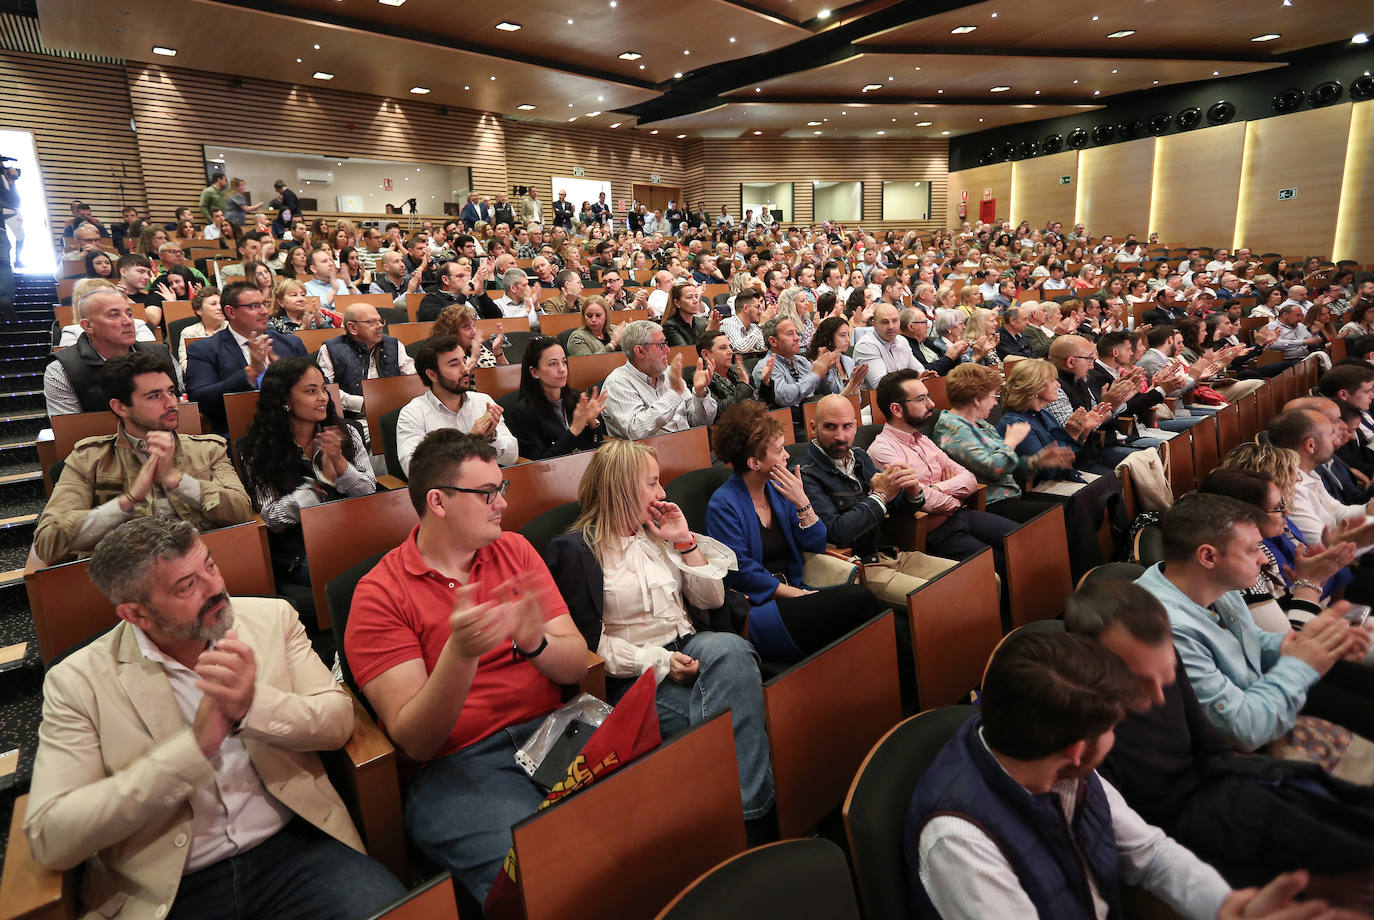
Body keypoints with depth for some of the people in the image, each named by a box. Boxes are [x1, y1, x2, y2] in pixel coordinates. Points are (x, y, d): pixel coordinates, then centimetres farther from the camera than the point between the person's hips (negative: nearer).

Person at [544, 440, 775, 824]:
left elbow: (711, 600, 14)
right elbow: (589, 640, -9)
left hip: (688, 649, 5)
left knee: (729, 648, -31)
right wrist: (660, 661, -19)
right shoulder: (576, 550, -3)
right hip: (635, 676, -5)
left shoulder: (658, 534, 16)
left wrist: (685, 542, 3)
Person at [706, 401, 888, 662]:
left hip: (792, 595, 7)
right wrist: (798, 594, -12)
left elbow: (816, 546, 10)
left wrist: (802, 502, -5)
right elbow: (741, 572, -13)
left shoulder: (778, 489, 12)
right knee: (859, 600, -24)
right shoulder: (723, 505, -9)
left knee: (860, 593, -23)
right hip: (756, 610, -7)